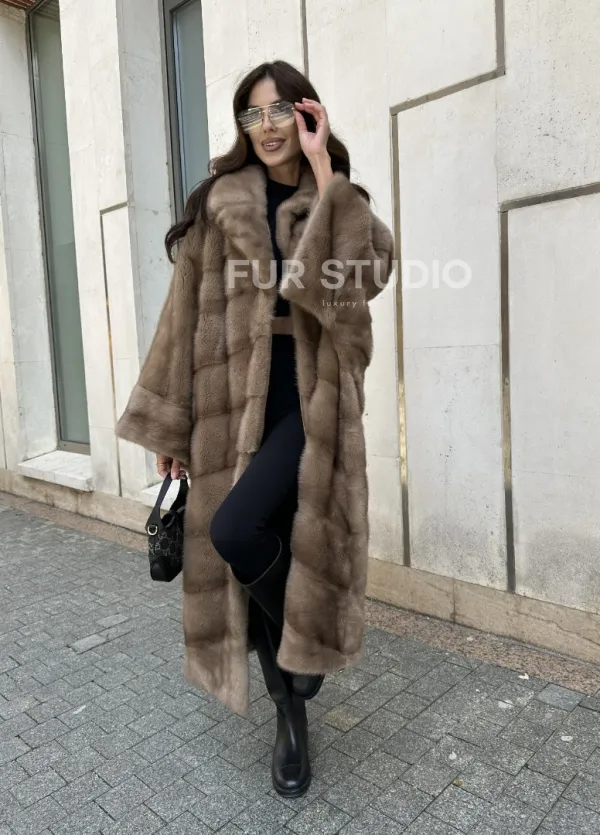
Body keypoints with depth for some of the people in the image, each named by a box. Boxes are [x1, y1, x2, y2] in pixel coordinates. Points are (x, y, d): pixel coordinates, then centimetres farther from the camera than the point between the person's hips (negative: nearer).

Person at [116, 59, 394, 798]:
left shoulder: (338, 203, 9)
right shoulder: (220, 204, 9)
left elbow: (365, 275, -14)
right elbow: (189, 313, 6)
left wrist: (323, 175, -9)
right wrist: (171, 422, 3)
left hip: (308, 400, -2)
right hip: (234, 400, 3)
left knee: (236, 533, -24)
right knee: (248, 552, 6)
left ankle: (304, 646, 9)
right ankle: (290, 711, 28)